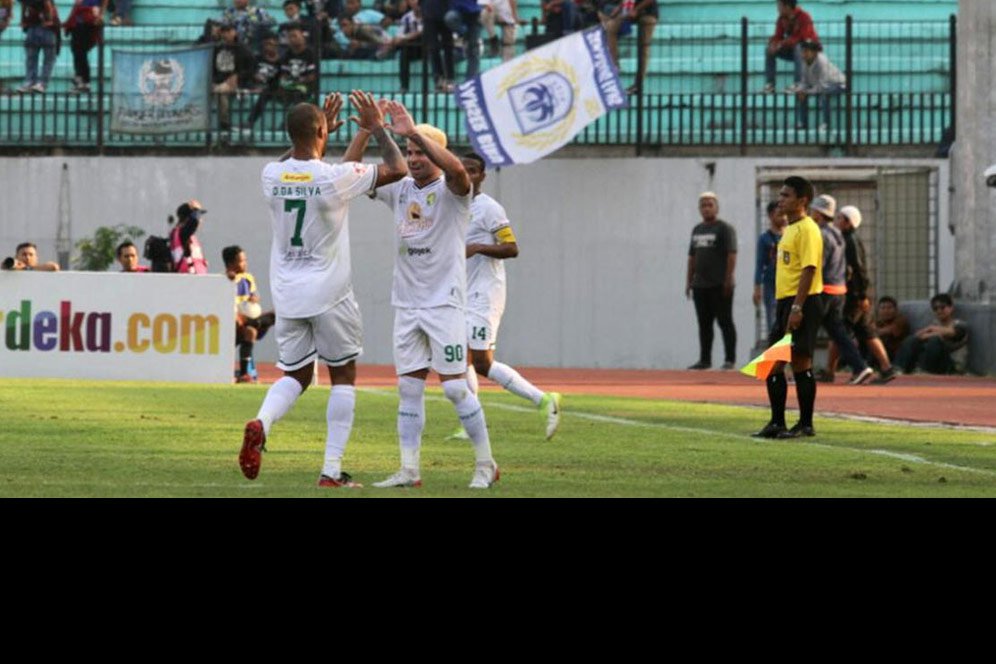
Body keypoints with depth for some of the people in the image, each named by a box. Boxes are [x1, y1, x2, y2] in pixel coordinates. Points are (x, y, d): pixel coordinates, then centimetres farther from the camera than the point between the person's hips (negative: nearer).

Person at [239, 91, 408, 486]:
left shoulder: (271, 176, -2)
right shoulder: (336, 177, -16)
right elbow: (397, 170, -3)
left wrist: (322, 131, 31)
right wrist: (376, 128, 8)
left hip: (287, 294, 4)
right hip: (329, 293, -4)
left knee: (295, 375, 15)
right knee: (343, 376, 9)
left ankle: (261, 423, -18)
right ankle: (332, 471, 2)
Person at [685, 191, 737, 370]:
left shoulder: (725, 229, -5)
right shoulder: (697, 230, 17)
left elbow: (732, 255, -12)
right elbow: (692, 257, 21)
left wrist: (728, 280, -18)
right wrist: (689, 280, 15)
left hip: (719, 286, -7)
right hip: (700, 285, 7)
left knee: (725, 322, -5)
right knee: (704, 324, 9)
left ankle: (730, 360, -3)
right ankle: (705, 360, 13)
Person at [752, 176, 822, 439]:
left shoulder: (807, 229, -12)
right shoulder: (789, 229, 18)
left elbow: (809, 269, -19)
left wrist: (797, 307, -24)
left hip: (803, 303, -10)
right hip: (785, 302, 10)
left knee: (800, 362, -5)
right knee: (772, 363, 9)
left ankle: (806, 424, 1)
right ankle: (777, 423, 15)